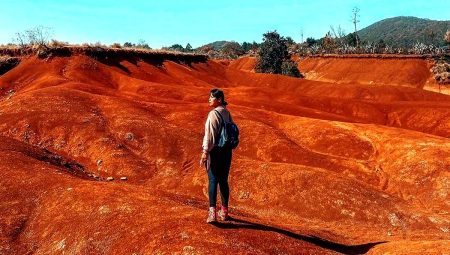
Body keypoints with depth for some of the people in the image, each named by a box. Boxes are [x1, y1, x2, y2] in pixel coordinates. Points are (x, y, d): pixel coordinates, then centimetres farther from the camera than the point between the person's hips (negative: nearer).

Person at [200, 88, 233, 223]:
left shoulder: (213, 114, -14)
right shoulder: (227, 113, 10)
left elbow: (210, 135, -18)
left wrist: (205, 152, -15)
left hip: (215, 151, -7)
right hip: (227, 151, 7)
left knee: (213, 180, -5)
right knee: (223, 181, 13)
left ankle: (212, 212, -11)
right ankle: (224, 211, 21)